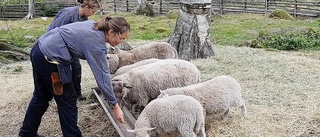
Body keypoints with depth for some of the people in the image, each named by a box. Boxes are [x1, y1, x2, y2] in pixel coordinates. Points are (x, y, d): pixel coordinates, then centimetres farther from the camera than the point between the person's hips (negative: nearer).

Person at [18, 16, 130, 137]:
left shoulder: (94, 26, 6)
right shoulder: (97, 44, -18)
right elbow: (102, 76, -17)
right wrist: (115, 105, -12)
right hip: (49, 60, -10)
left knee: (41, 96, 23)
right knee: (67, 102, 5)